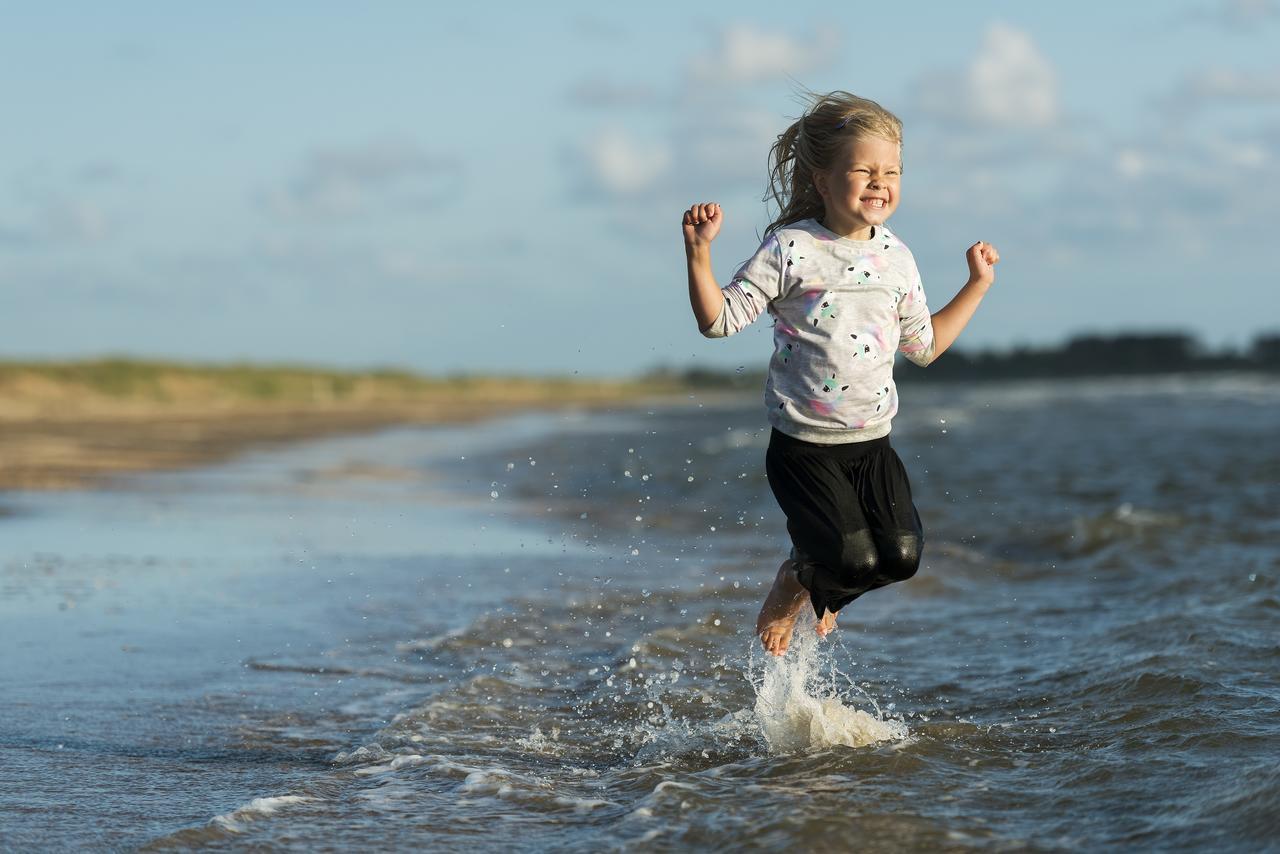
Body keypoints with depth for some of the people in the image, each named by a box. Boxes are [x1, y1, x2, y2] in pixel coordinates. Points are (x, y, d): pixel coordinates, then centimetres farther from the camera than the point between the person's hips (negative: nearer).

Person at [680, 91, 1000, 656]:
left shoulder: (896, 259, 7)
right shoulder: (791, 250, -10)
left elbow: (923, 345, 19)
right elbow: (719, 319, -8)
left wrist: (977, 285, 17)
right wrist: (698, 252, -22)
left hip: (872, 444, 5)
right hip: (804, 447, -5)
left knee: (901, 555, -9)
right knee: (854, 559, -16)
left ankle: (823, 586, 25)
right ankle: (793, 582, 21)